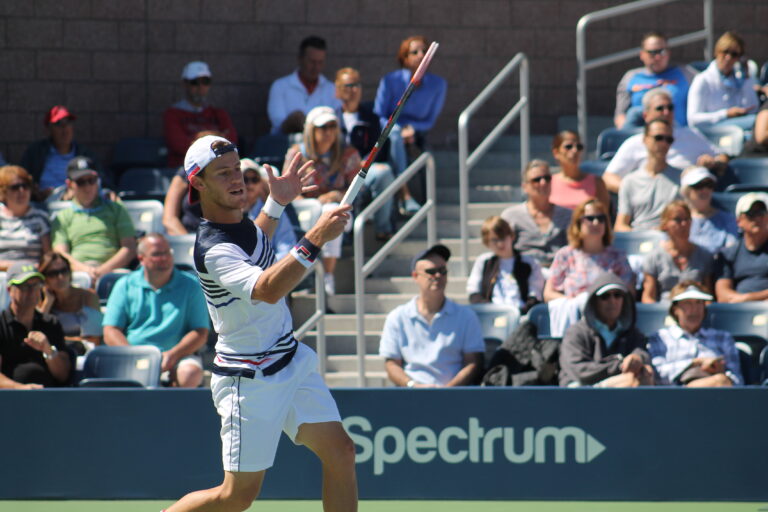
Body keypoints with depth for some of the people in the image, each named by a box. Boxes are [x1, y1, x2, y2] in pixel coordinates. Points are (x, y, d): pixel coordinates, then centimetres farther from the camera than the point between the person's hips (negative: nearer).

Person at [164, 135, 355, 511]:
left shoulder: (240, 221, 5)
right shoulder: (213, 250, -25)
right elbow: (266, 290, -43)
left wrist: (276, 202, 22)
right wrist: (313, 241, -50)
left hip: (292, 360, 9)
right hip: (250, 379, -9)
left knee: (340, 453, -5)